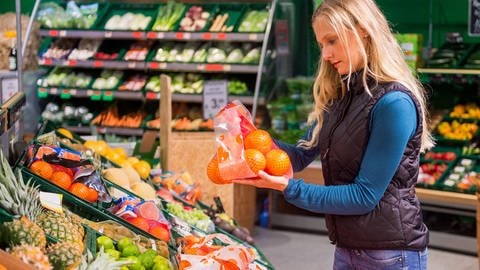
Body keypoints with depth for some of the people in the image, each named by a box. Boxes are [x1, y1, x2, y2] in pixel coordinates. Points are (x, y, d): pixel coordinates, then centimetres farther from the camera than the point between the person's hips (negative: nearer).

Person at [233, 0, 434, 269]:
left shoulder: (394, 104, -19)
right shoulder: (339, 96, 7)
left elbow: (365, 196, -19)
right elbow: (302, 155, 10)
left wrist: (289, 188, -23)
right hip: (346, 248, 7)